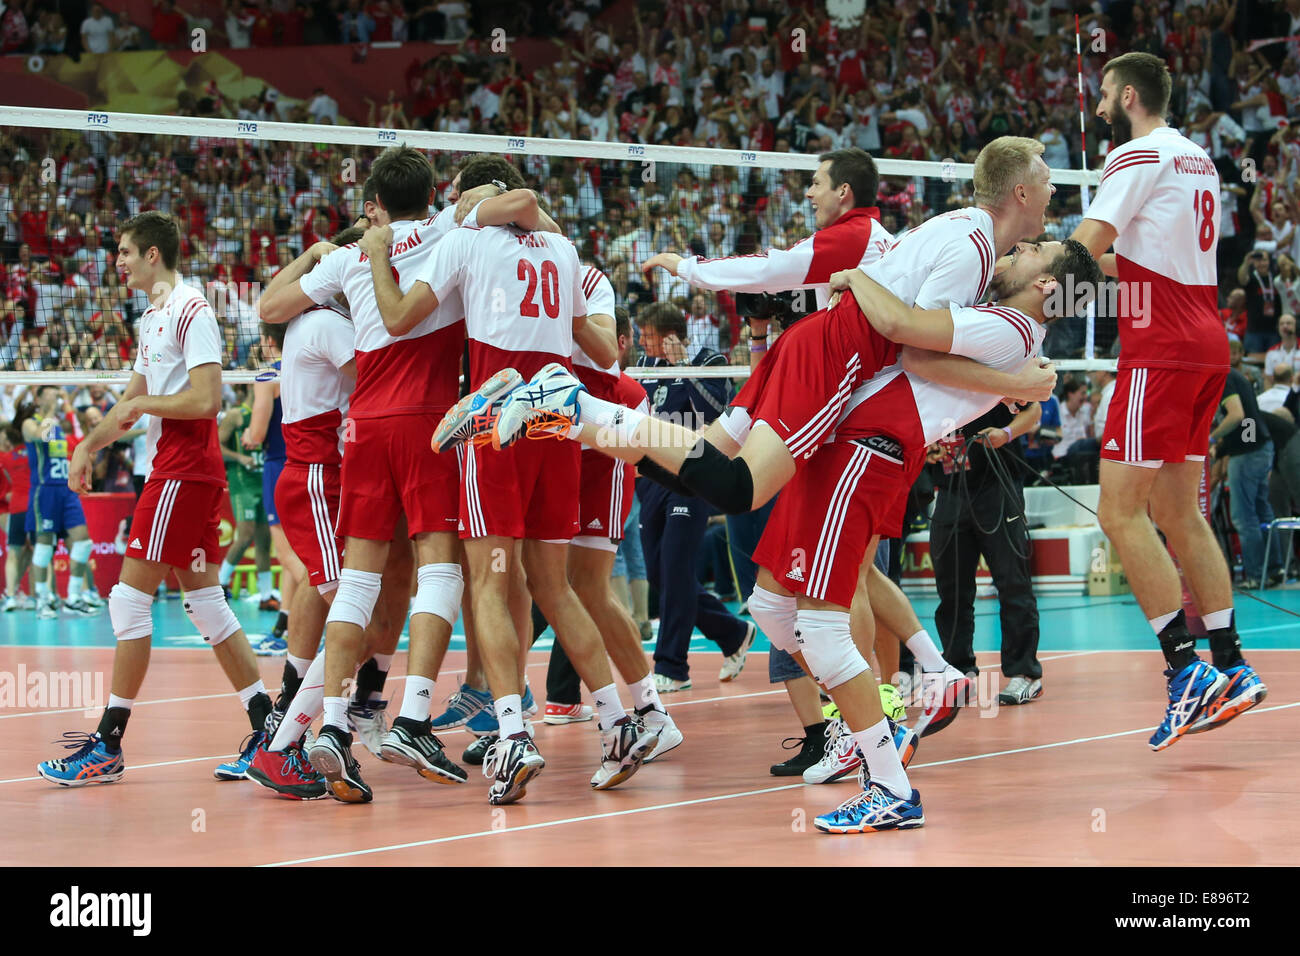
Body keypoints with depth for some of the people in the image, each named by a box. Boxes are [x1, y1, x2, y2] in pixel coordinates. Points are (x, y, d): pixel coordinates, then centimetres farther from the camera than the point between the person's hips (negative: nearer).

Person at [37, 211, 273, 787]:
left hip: (184, 468, -10)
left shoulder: (190, 309, -12)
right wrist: (90, 445, 16)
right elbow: (135, 400, 27)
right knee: (204, 601, 9)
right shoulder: (153, 317, 18)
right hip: (179, 465, 10)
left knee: (130, 598, -8)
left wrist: (144, 403, -9)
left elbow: (206, 399, -20)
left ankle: (109, 745, -6)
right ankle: (267, 729, 10)